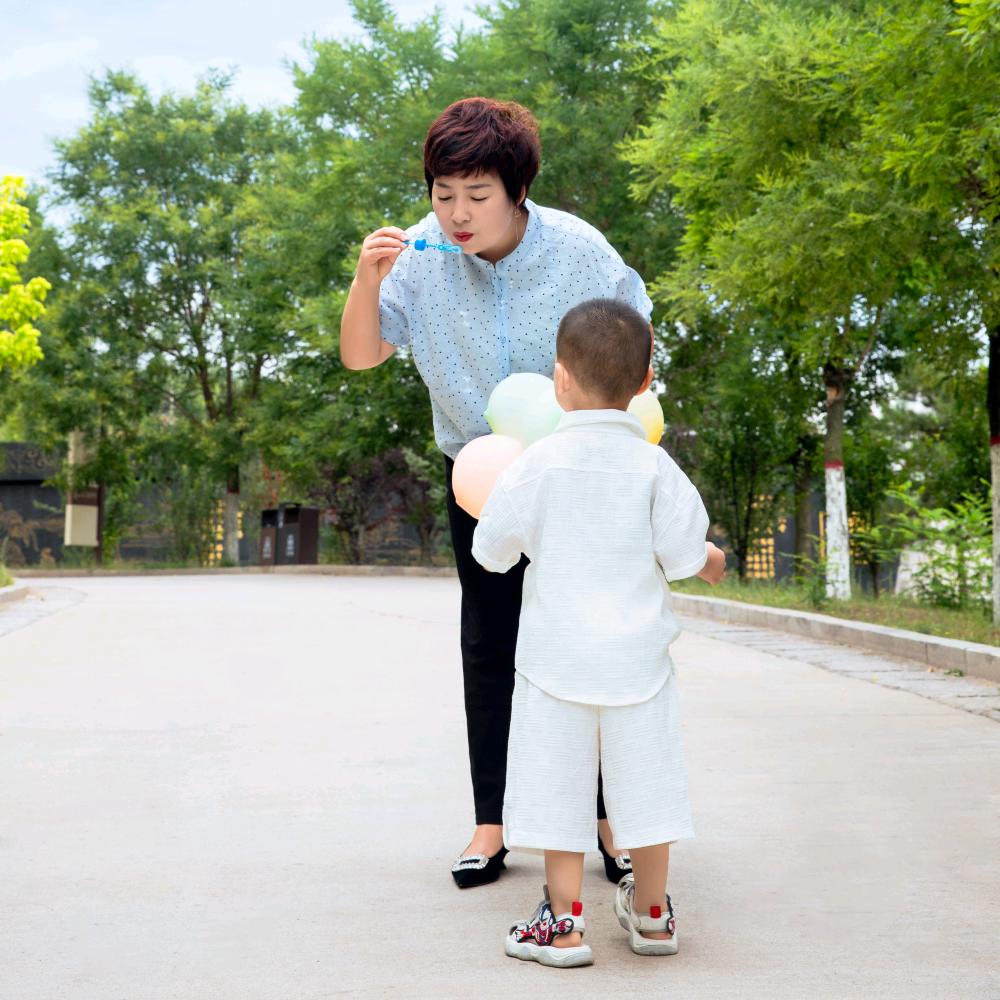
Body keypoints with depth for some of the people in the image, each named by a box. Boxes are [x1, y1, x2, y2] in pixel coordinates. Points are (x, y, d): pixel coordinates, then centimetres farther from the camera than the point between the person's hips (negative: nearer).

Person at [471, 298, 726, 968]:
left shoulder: (537, 463, -7)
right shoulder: (654, 465, -6)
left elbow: (492, 551, -1)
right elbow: (681, 555, -5)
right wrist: (707, 558, 17)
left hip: (557, 654, -1)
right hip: (637, 654, 1)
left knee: (557, 785, 6)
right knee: (645, 780, 12)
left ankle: (565, 924, 9)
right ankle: (651, 913, 26)